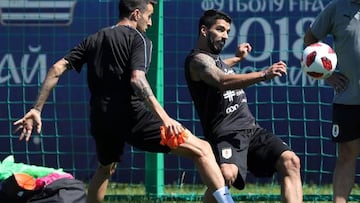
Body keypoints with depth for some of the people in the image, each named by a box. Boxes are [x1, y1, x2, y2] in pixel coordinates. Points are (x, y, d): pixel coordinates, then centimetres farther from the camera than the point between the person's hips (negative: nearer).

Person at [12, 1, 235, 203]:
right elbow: (137, 79, -17)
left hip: (101, 119, 7)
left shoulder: (93, 40, 19)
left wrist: (37, 110, 15)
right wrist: (165, 118, -26)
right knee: (202, 149, -11)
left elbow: (57, 69, 13)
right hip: (132, 115, -7)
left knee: (106, 168, 36)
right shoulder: (138, 39, 1)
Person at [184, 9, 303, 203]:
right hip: (226, 134, -9)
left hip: (251, 128, 9)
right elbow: (223, 82, -29)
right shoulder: (198, 59, -8)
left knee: (290, 162, -12)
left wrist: (237, 58, 56)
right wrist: (263, 75, -39)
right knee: (227, 174, -37)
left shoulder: (213, 57, 23)